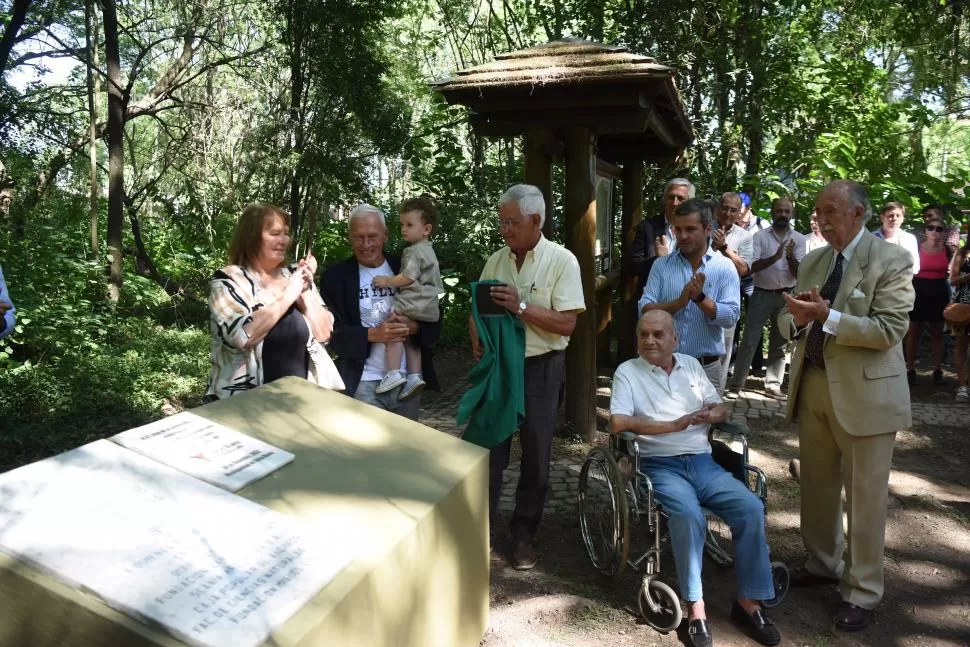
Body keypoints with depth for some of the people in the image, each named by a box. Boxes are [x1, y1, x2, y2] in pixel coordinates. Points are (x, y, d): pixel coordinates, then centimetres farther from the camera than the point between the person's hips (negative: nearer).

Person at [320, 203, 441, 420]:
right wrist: (371, 335, -20)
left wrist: (414, 327, -15)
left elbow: (434, 322, 6)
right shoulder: (336, 276, -2)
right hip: (363, 383, -3)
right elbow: (330, 331, -7)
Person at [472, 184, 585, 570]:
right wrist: (478, 345, -7)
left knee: (535, 455, 9)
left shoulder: (562, 261, -9)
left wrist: (521, 307, -23)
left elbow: (566, 323, -15)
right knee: (487, 448, 8)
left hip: (540, 368, -3)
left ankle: (524, 534, 25)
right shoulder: (496, 260, 5)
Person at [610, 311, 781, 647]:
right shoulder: (628, 371, 1)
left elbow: (721, 409, 17)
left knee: (751, 508, -18)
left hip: (702, 462, 5)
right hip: (660, 465, -4)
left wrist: (711, 415, -9)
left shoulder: (691, 365, 16)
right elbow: (618, 423, -12)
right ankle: (695, 607, -17)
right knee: (688, 515, -33)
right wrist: (674, 425, -14)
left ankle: (748, 600, -4)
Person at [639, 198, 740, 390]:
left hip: (706, 366, -1)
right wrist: (680, 302, -21)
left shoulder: (725, 267, -2)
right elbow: (644, 310, -7)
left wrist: (700, 297, -23)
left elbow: (731, 317, -10)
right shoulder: (661, 265, 2)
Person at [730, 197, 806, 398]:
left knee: (779, 343, 11)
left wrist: (790, 257, -22)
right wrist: (774, 257, -27)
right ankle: (738, 384, 5)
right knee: (749, 341, -2)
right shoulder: (760, 236, -4)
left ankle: (773, 384, 19)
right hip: (762, 295, -2)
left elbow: (798, 273, -3)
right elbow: (751, 267, -13)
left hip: (786, 296, 3)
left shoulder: (799, 239, 2)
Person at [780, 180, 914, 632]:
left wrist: (828, 316, -24)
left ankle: (862, 592, 19)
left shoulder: (891, 260, -9)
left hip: (863, 390, -6)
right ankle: (822, 564, 37)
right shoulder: (813, 262, 10)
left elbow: (888, 330, -18)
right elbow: (785, 320, 11)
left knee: (865, 494, 5)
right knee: (816, 484, 17)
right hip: (812, 385, 6)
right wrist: (797, 318, -12)